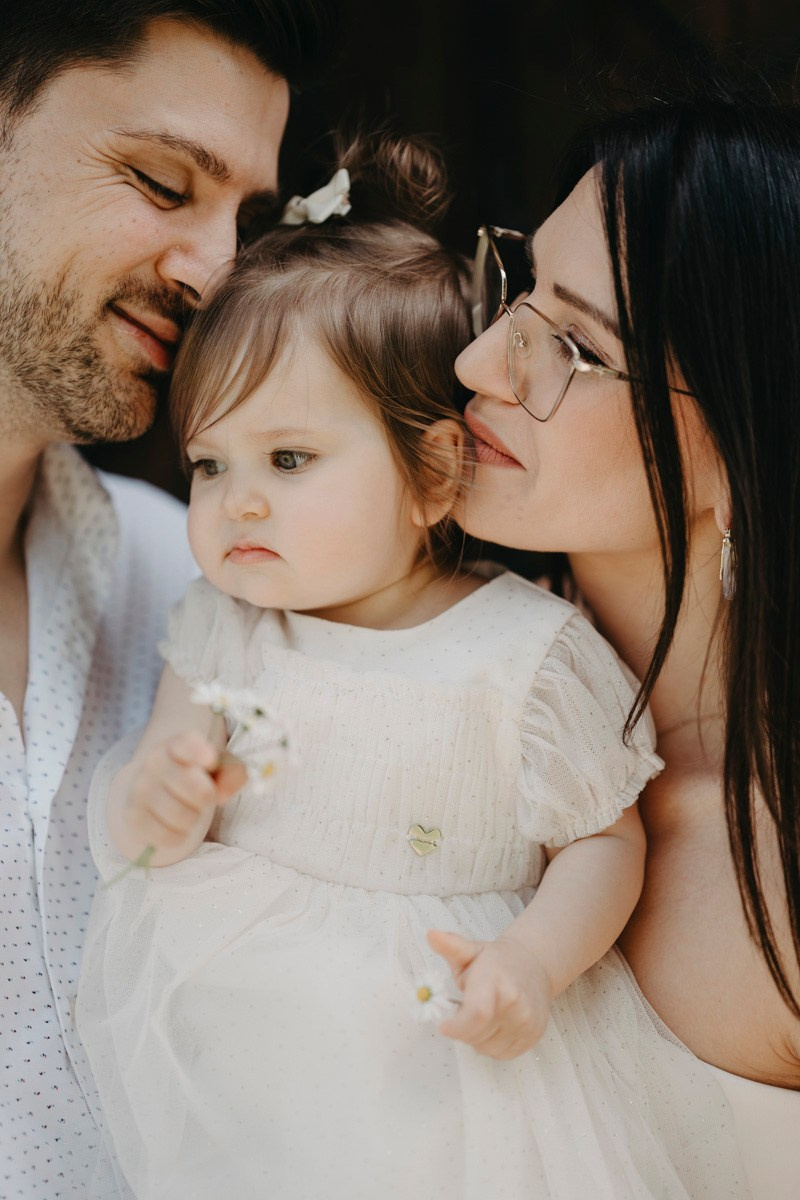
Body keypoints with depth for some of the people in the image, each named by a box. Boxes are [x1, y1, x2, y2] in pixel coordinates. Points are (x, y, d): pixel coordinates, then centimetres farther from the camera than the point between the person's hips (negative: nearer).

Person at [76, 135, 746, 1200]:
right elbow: (118, 830, 7)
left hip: (432, 1032, -2)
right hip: (220, 1020, 3)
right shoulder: (221, 627, 3)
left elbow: (603, 841, -2)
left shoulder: (531, 652, -9)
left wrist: (535, 962, -19)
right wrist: (147, 804, -16)